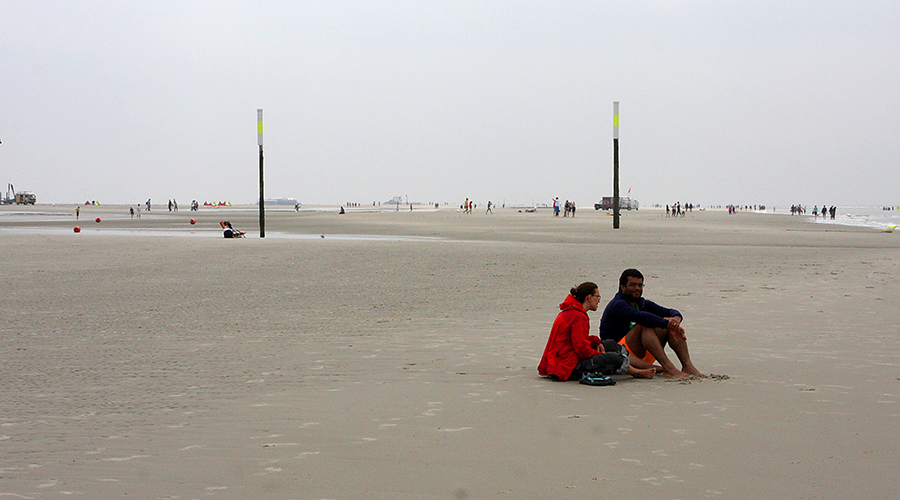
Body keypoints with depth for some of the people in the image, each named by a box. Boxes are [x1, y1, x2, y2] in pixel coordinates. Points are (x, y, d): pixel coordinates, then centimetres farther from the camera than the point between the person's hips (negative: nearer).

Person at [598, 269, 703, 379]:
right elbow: (641, 317, -30)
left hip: (642, 358, 8)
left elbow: (671, 312, 7)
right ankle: (668, 369, -40)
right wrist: (667, 324, -34)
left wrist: (676, 319, -17)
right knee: (645, 325, -30)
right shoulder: (617, 305, -11)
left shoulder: (643, 304, 15)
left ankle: (687, 366, -21)